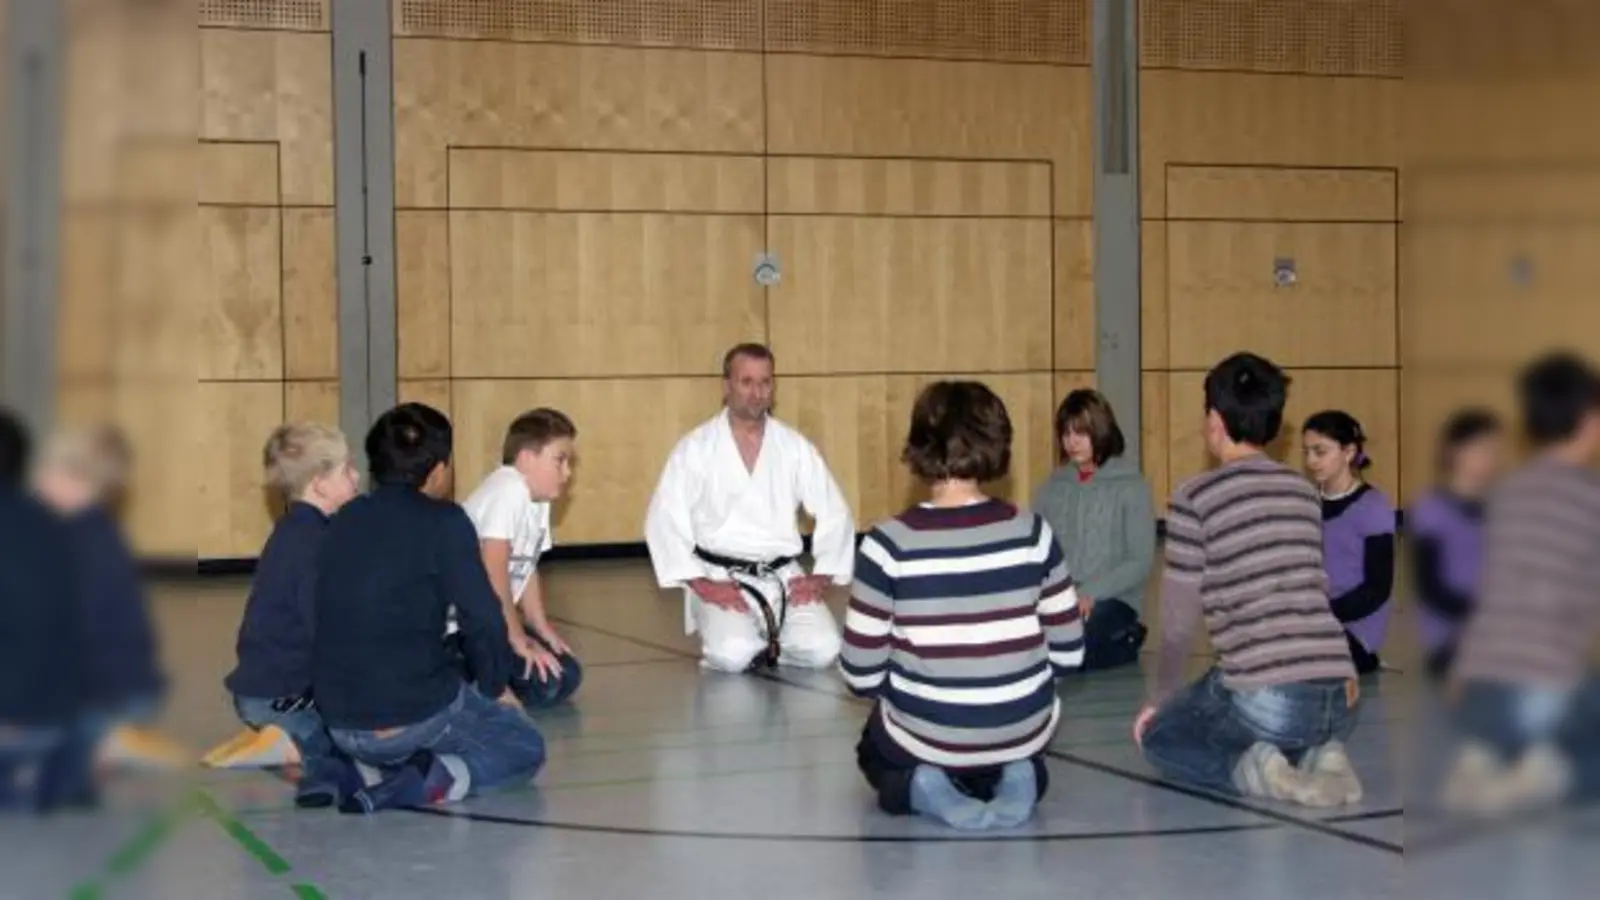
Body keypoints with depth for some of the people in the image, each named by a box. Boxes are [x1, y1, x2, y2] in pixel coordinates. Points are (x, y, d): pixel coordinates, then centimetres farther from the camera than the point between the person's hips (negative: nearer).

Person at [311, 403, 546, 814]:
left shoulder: (345, 520, 9)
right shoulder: (442, 521, -9)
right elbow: (483, 619, -12)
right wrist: (493, 686, 8)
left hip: (340, 722, 6)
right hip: (417, 714, -6)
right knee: (525, 747, 18)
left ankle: (348, 766, 7)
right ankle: (440, 777, -10)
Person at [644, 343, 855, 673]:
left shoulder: (795, 447, 4)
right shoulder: (695, 448, -4)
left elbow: (835, 514, 9)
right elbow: (664, 520, -8)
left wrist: (821, 577, -2)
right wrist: (700, 584, -15)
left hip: (783, 577, 3)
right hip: (720, 579, -3)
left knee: (823, 649, -20)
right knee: (733, 654, -29)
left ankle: (765, 648, 12)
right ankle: (751, 650, 8)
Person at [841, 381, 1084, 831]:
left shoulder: (889, 543, -18)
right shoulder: (1033, 532, -11)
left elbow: (861, 674, -13)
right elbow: (1068, 653, -4)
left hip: (925, 736, -2)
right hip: (1024, 731, 2)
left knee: (875, 751, 35)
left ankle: (921, 788, 2)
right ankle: (1016, 776, 5)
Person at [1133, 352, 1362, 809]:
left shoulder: (1196, 497, -1)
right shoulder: (1304, 491, 15)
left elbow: (1178, 623, 3)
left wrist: (1160, 699, 22)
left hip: (1264, 700, -6)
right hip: (1339, 698, 6)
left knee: (1157, 735, 23)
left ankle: (1249, 770, -4)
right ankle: (1318, 756, 7)